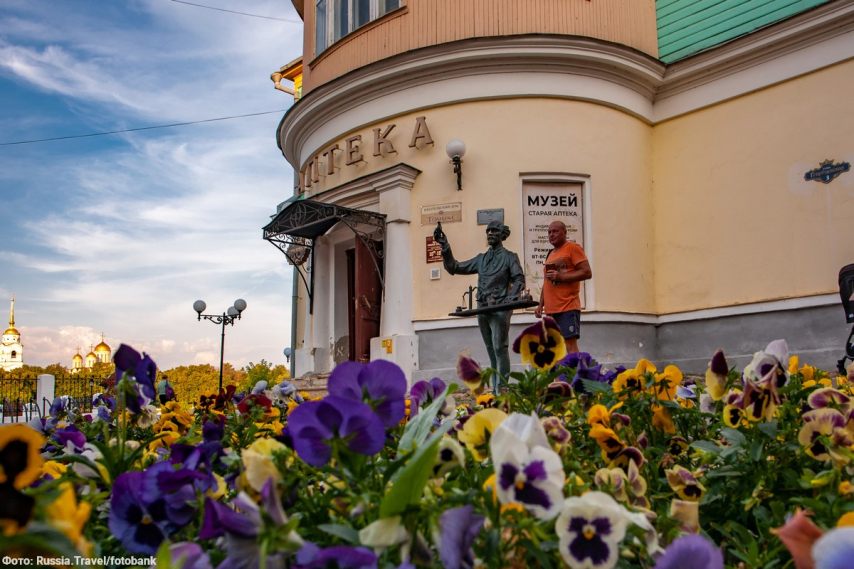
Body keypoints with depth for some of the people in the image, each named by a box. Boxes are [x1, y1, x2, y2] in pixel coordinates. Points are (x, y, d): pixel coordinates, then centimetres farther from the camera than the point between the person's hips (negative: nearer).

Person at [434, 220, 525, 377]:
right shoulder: (481, 258, 19)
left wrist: (511, 297, -23)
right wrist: (445, 246, 5)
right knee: (491, 350, 7)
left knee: (500, 348, -13)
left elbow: (519, 279, -5)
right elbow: (454, 268, 16)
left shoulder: (509, 257, 6)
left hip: (499, 308, -6)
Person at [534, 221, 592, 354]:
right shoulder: (550, 254, 21)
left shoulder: (573, 248, -2)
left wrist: (561, 276, -18)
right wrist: (541, 305, 16)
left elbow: (587, 272, -11)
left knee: (570, 344, -13)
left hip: (568, 308, -8)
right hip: (552, 309, 8)